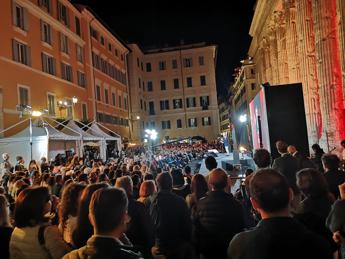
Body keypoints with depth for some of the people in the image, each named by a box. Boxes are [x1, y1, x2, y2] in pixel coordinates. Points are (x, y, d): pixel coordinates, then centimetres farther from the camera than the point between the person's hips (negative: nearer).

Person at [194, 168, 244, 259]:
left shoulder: (201, 203, -15)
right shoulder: (235, 204, -19)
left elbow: (195, 228, -6)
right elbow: (240, 229, -10)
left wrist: (198, 249, 7)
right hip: (228, 251, -1)